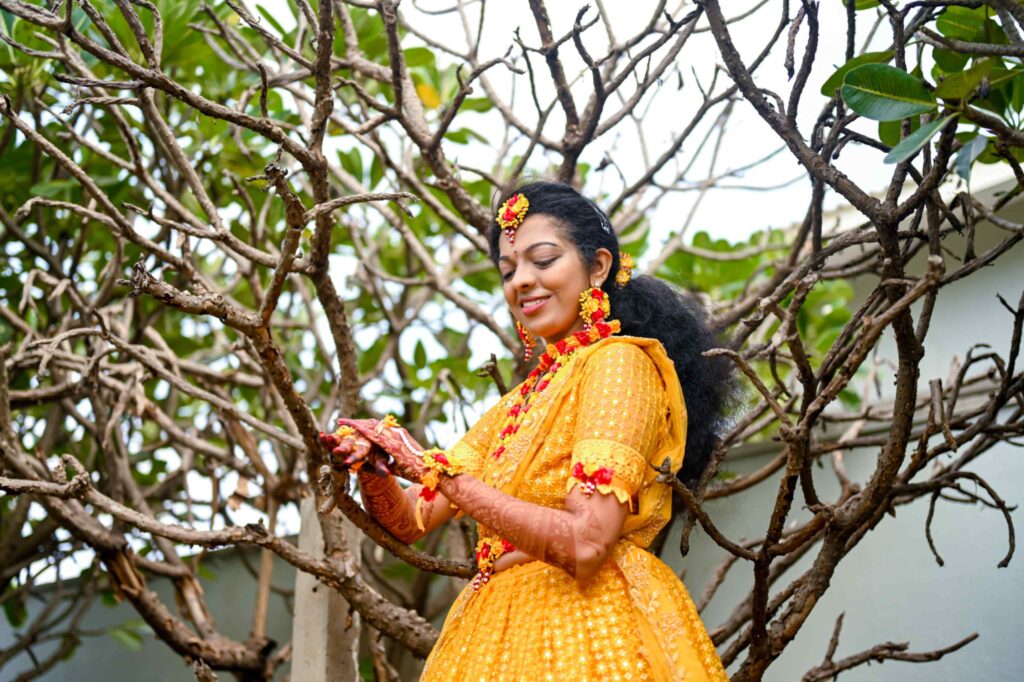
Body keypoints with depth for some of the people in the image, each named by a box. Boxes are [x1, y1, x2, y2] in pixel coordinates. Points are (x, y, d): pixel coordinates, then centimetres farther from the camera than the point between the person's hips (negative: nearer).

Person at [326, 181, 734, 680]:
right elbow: (409, 521, 11)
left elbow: (585, 542, -20)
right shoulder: (515, 405, 15)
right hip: (497, 634, 7)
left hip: (585, 635, -7)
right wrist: (372, 469, -9)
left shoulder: (617, 364, -8)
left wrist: (434, 468, -18)